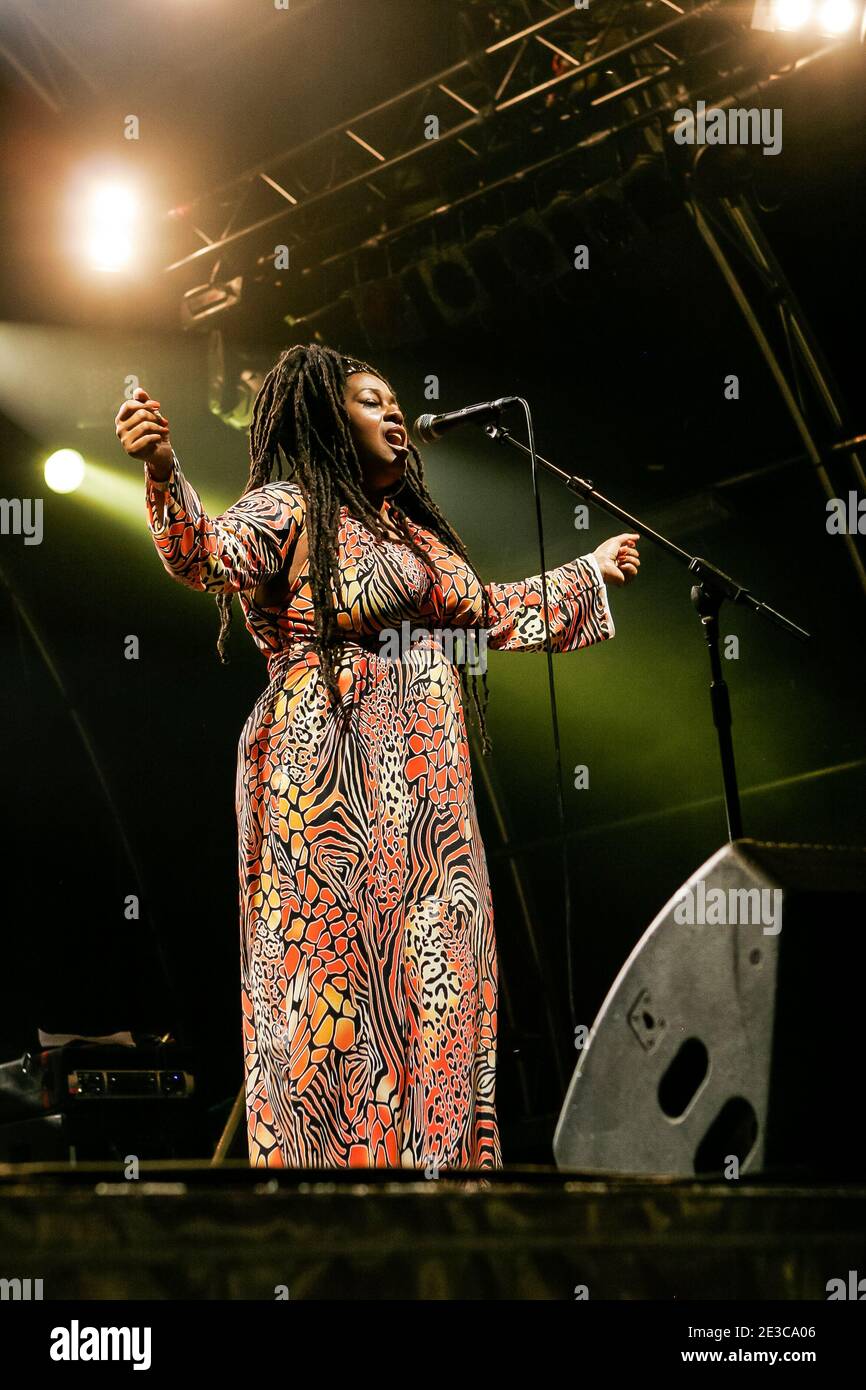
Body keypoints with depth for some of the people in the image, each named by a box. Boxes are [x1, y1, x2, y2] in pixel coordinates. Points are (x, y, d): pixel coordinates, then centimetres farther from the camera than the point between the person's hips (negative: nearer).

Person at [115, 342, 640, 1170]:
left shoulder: (414, 527, 21)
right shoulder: (288, 507, -3)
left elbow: (489, 612, 33)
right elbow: (208, 555, -22)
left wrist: (590, 574, 42)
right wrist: (163, 471, -42)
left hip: (428, 792, 8)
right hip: (333, 783, -8)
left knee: (438, 976, 6)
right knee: (339, 975, -6)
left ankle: (434, 1150, 12)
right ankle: (333, 1153, 0)